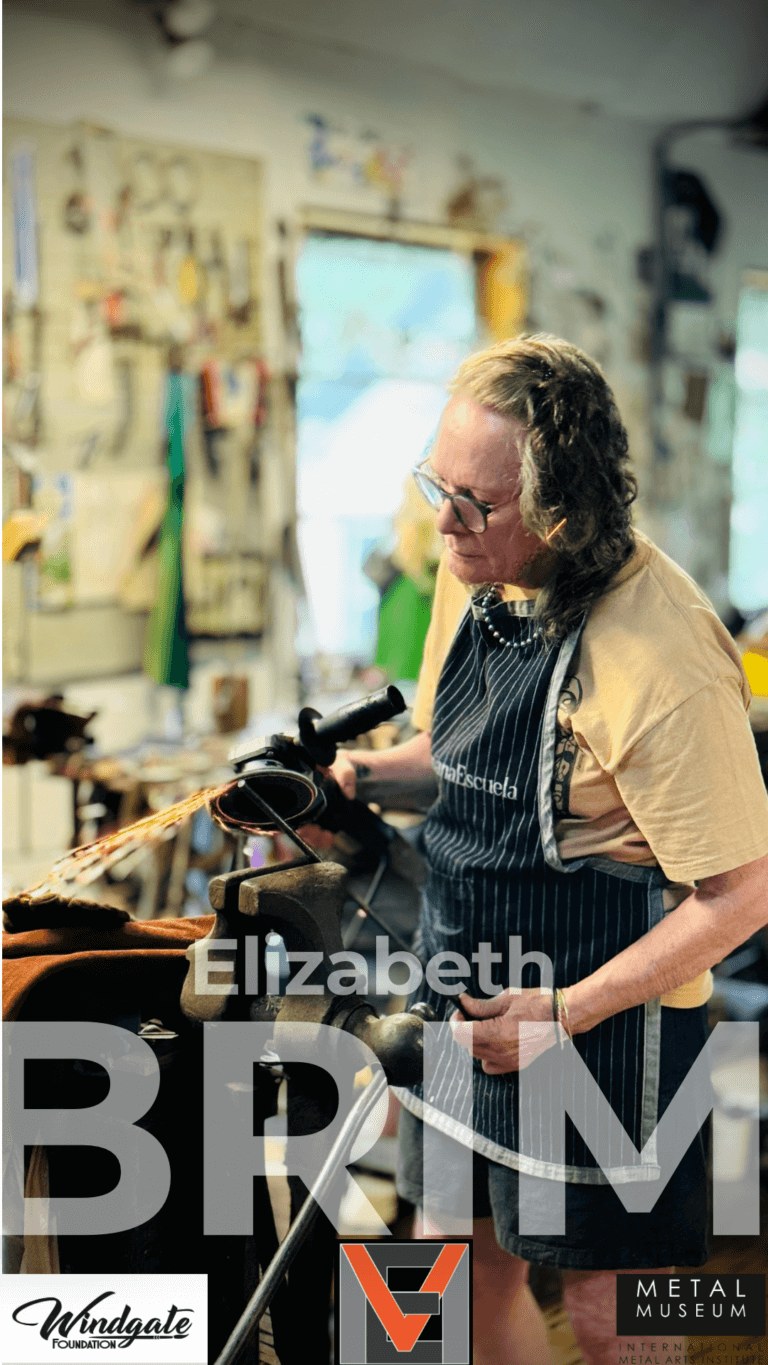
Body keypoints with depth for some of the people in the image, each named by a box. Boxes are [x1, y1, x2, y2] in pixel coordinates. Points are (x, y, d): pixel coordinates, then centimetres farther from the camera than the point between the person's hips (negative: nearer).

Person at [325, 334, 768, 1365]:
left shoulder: (661, 658, -26)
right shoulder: (475, 574, -1)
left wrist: (566, 1013, -19)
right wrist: (368, 770, -4)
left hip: (601, 1018, -7)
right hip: (470, 990, 7)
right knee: (471, 1263, 19)